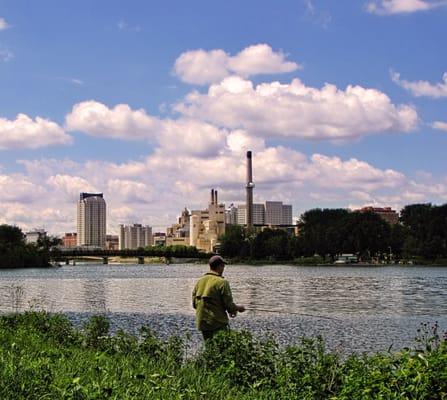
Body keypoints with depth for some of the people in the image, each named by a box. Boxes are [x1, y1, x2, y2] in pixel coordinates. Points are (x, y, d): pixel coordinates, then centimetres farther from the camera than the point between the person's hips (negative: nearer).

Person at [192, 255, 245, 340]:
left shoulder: (200, 281, 8)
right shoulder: (222, 282, -11)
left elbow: (194, 303, 12)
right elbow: (229, 305, -13)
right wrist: (239, 308, 10)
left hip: (202, 323, 7)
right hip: (218, 323, -7)